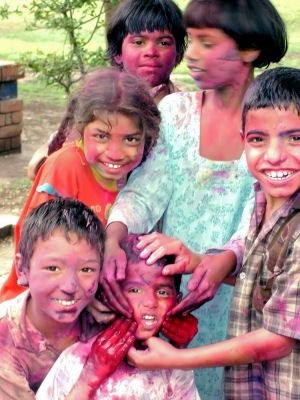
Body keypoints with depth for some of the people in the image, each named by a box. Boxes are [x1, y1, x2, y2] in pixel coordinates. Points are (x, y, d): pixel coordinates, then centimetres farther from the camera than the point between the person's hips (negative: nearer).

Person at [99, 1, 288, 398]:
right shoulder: (175, 111, 1)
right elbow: (144, 190, -9)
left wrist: (223, 261, -35)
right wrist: (112, 239, -29)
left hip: (238, 296, -2)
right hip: (170, 295, 2)